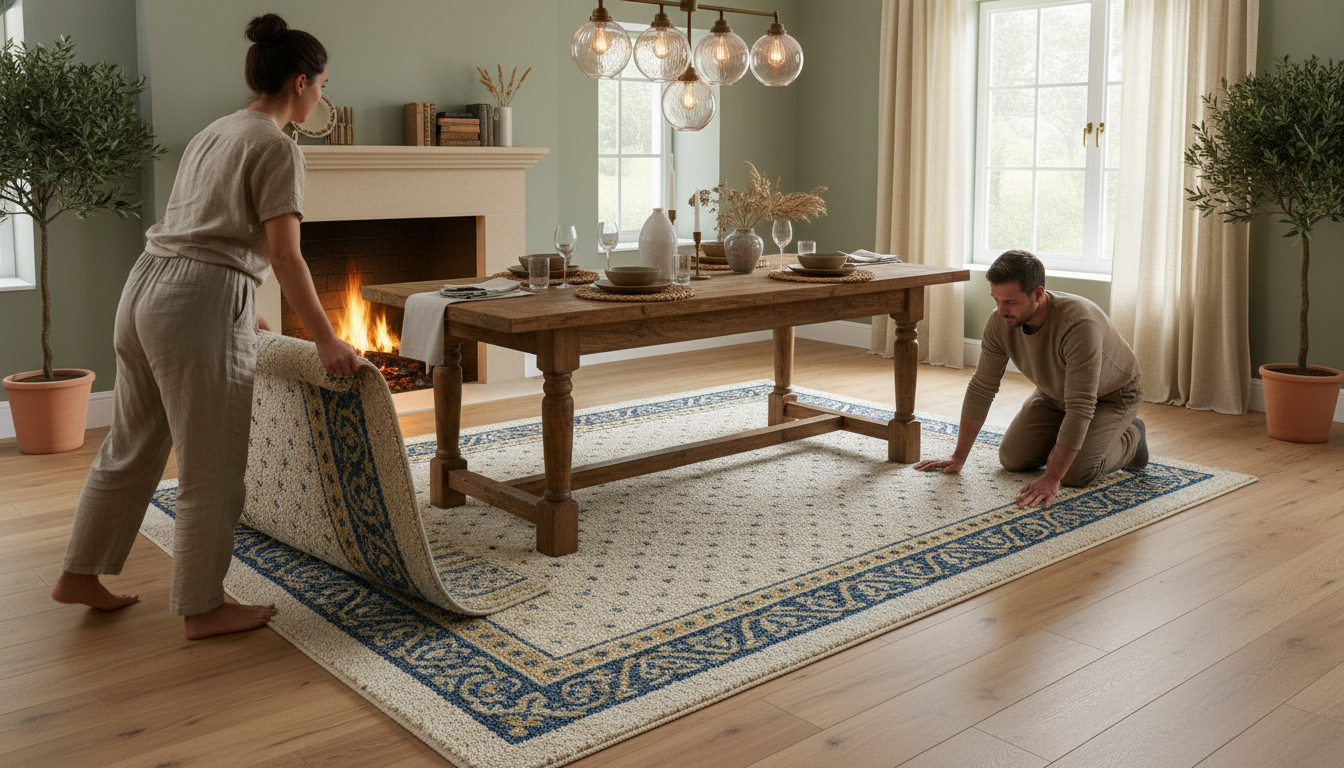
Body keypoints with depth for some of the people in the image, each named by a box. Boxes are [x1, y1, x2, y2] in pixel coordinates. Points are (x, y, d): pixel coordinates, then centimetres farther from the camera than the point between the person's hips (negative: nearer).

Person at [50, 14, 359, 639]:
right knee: (210, 470, 3)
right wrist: (326, 339, -11)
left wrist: (241, 306, 34)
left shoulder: (214, 134, 20)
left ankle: (79, 575, 32)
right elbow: (285, 255, -15)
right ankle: (202, 609, 15)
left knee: (130, 447, 20)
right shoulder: (276, 146, -8)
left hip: (145, 288, 9)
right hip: (201, 305, -9)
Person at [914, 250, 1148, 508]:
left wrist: (1051, 479, -44)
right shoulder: (1000, 322, -23)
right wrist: (958, 457, -12)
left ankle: (1130, 439, 8)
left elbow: (1080, 409, -42)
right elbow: (981, 388, -13)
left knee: (1073, 472, -22)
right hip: (1055, 393, 6)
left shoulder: (1079, 324, -42)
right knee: (1012, 458, -6)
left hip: (1111, 395, -5)